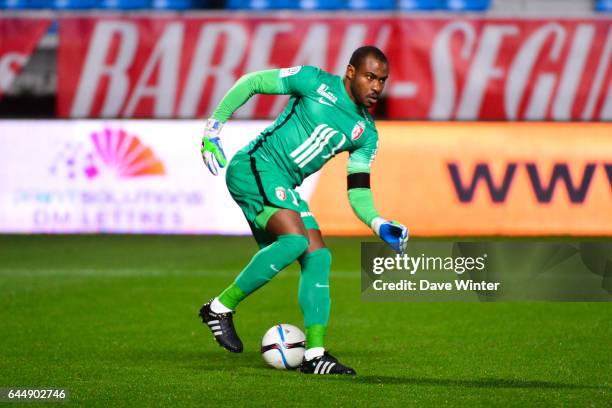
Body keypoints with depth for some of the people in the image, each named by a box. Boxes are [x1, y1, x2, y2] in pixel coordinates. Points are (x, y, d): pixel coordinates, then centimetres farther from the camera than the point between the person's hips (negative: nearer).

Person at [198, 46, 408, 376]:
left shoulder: (366, 134, 11)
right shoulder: (316, 82, -6)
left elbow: (358, 191, 11)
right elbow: (252, 82, -2)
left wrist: (378, 224, -9)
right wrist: (214, 125, -8)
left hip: (284, 187, 8)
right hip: (255, 166, -8)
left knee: (318, 257, -4)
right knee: (296, 237, -26)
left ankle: (315, 354, -2)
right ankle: (221, 307, -17)